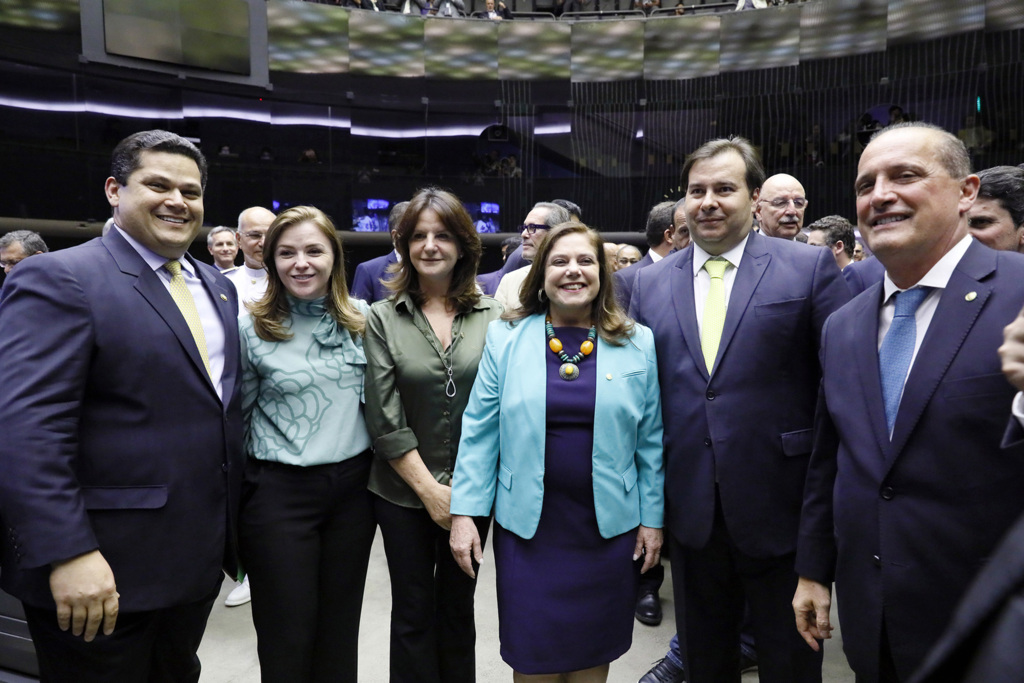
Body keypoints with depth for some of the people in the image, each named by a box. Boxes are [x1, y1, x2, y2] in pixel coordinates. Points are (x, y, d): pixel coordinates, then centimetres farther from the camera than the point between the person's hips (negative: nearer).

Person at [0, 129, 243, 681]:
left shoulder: (216, 286, 10)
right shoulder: (58, 279, -12)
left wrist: (232, 524, 13)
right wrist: (67, 554, -25)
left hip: (197, 561, 7)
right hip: (103, 572, -7)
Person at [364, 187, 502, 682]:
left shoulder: (491, 316, -2)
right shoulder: (382, 318, -4)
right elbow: (384, 418, -7)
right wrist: (429, 489, -10)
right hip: (404, 492, -1)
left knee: (458, 606, 17)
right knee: (413, 611, 13)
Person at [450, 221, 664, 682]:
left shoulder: (638, 345, 1)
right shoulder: (505, 339, -2)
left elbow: (651, 440, 3)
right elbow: (479, 432, -1)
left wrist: (652, 518, 3)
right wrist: (464, 513, -4)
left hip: (608, 526, 1)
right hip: (527, 524, 0)